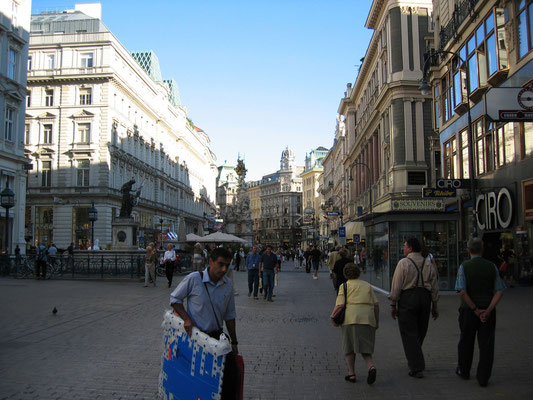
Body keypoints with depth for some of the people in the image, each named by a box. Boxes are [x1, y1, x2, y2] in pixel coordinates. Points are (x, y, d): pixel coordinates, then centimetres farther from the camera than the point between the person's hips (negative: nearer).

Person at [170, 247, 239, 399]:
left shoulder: (228, 284, 2)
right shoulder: (193, 279, -12)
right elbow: (175, 299, 0)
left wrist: (234, 342, 13)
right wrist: (186, 319, -15)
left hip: (217, 336, 4)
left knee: (231, 375, -3)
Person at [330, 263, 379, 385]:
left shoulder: (344, 286, 6)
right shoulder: (367, 285, 18)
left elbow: (340, 305, -6)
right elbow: (376, 304, 11)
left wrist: (332, 316, 9)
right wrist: (377, 321, 17)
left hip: (351, 317, -3)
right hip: (368, 318, 3)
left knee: (349, 346, 11)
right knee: (365, 347, 11)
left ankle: (351, 373, 13)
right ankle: (371, 367, -13)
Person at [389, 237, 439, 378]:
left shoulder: (403, 263, -6)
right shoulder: (429, 264, 8)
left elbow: (396, 286, -7)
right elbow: (435, 287, 8)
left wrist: (393, 305, -1)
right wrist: (435, 306, 15)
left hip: (407, 298, -5)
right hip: (425, 298, 5)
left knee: (409, 334, 0)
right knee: (420, 333, 18)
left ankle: (416, 368, -2)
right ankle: (414, 362, 32)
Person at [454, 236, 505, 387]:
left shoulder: (464, 266, -8)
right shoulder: (492, 267, 1)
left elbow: (463, 292, -17)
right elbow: (499, 291, -6)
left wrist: (475, 310, -11)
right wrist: (488, 310, -11)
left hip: (469, 310, -1)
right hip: (488, 310, 2)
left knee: (466, 341, 16)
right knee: (486, 344, 7)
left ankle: (464, 371, 32)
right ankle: (483, 378, 8)